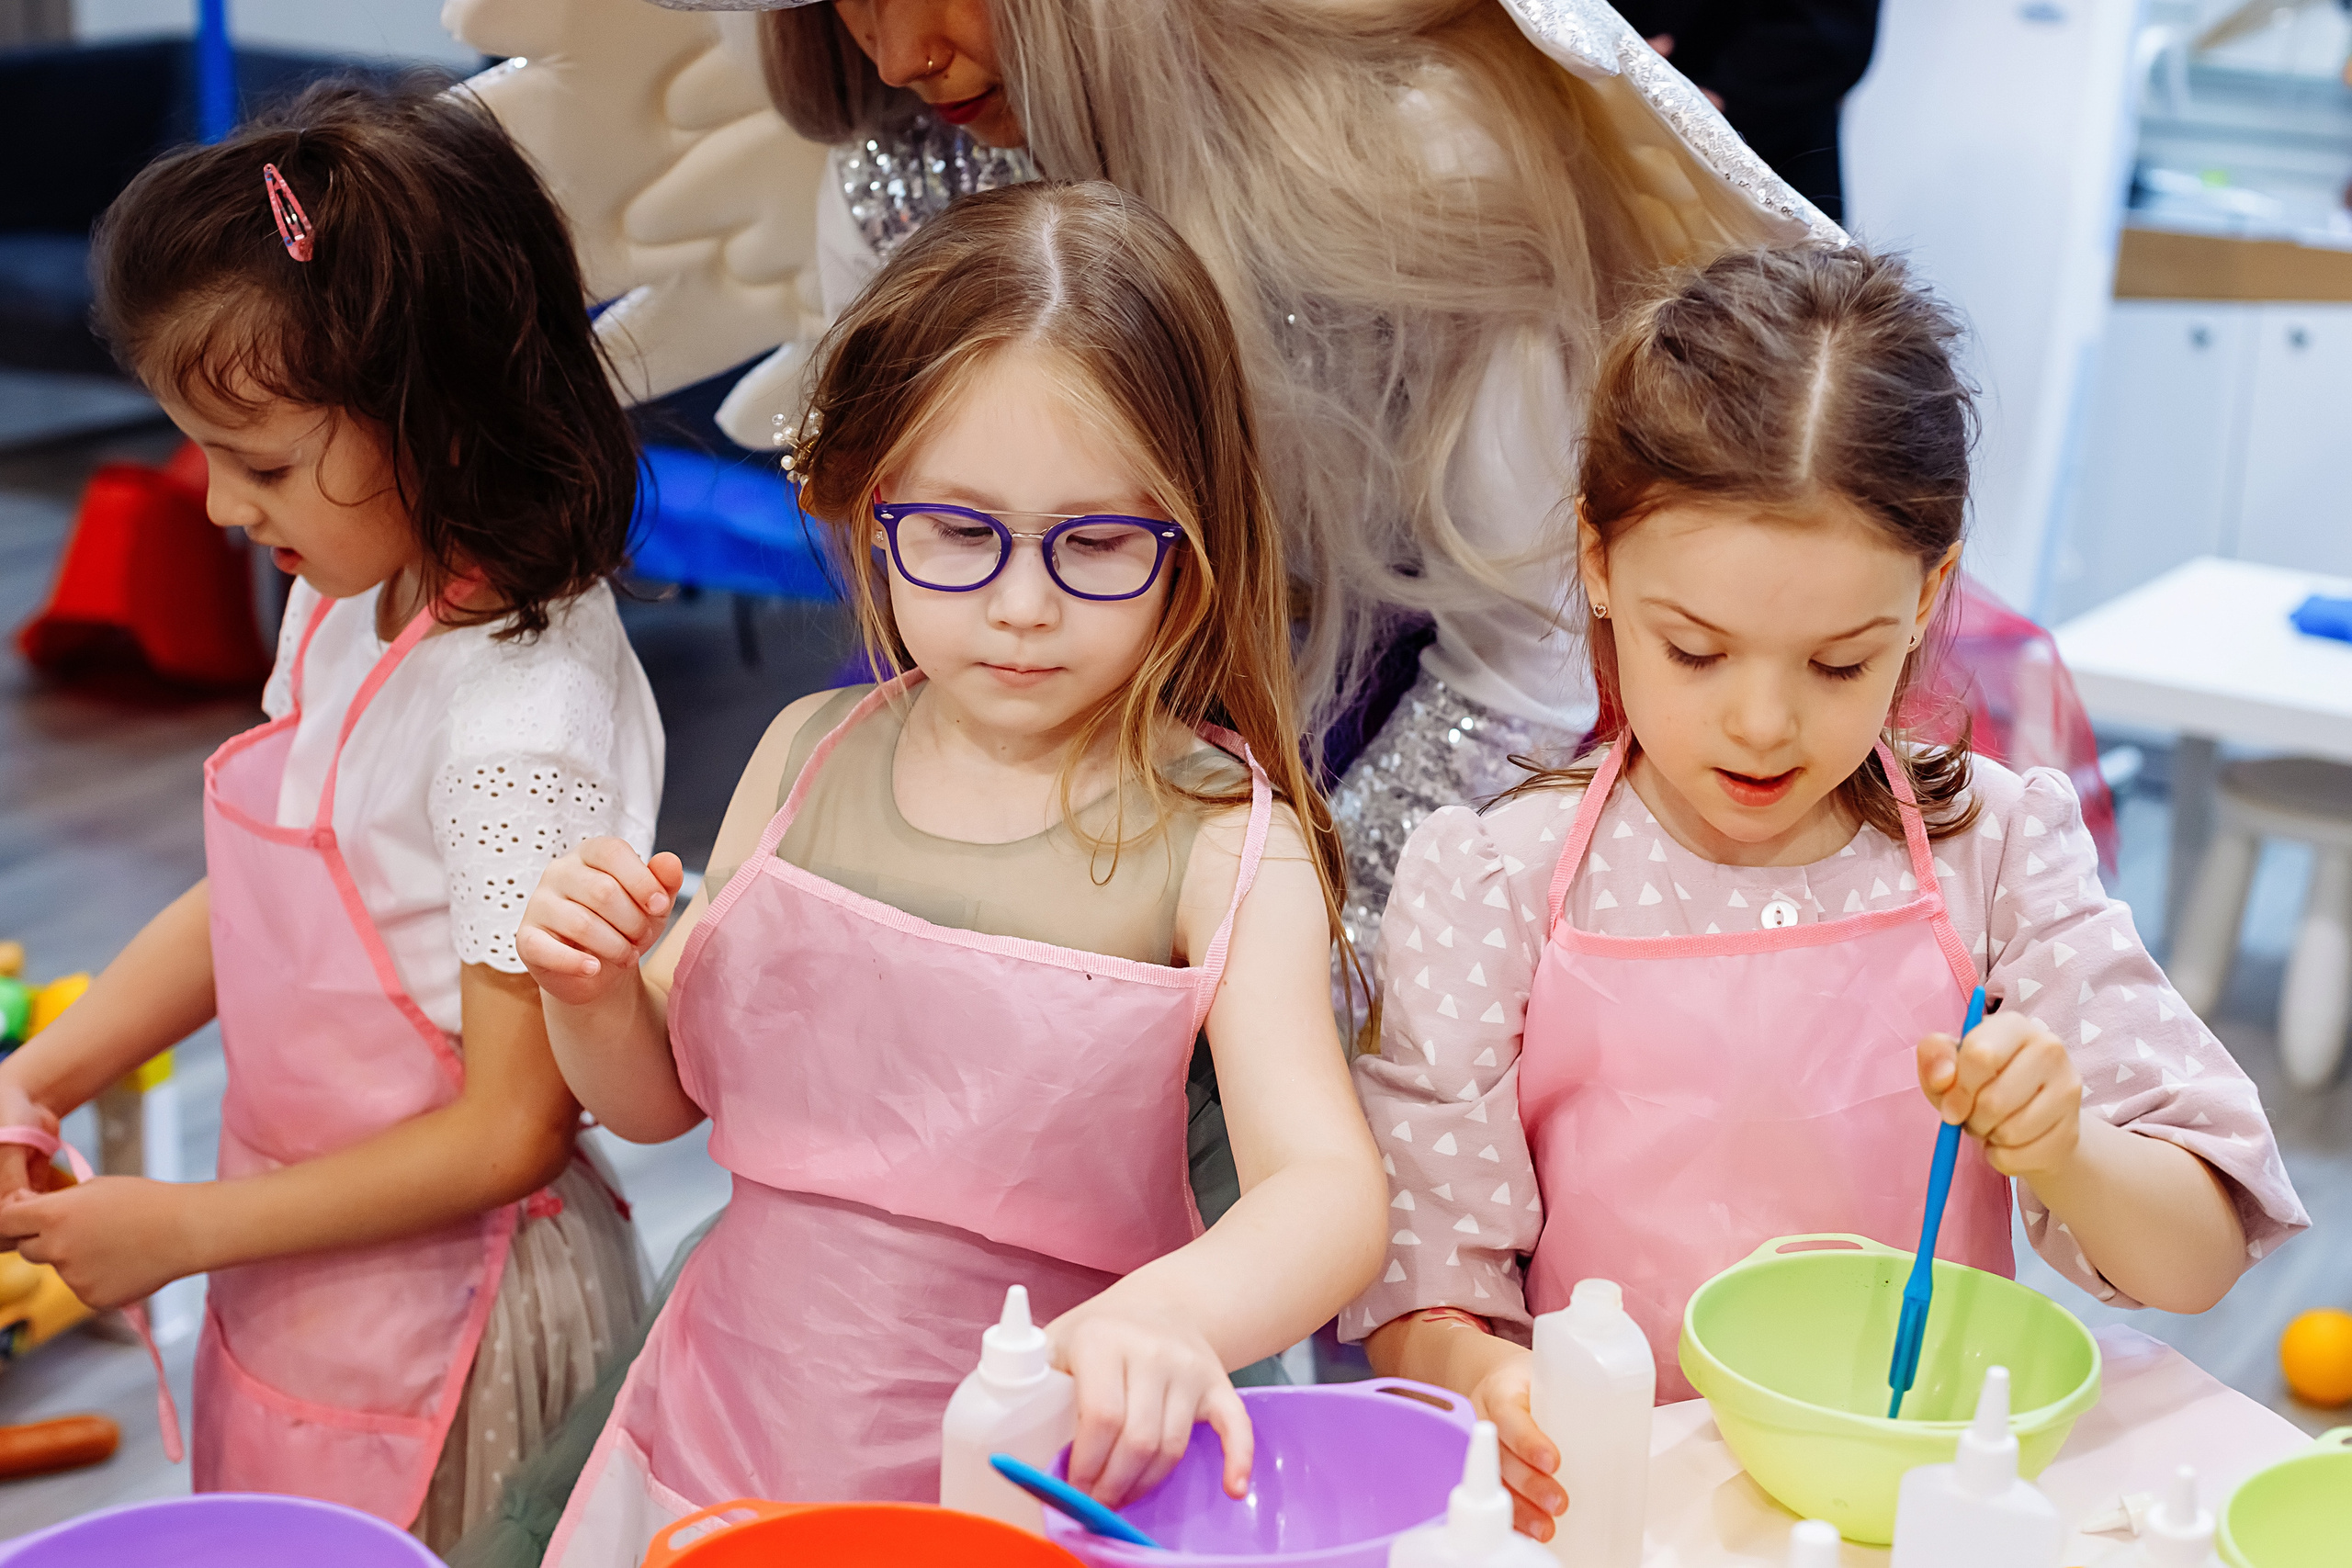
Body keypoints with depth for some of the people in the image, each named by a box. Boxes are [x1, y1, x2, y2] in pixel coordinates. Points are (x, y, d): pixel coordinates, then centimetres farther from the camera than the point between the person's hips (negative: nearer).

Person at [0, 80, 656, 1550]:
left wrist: (181, 1228, -16)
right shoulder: (347, 605, -1)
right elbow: (255, 899, 10)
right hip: (296, 1283, 8)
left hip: (441, 1327, -8)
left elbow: (511, 1131, -23)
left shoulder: (525, 723, -28)